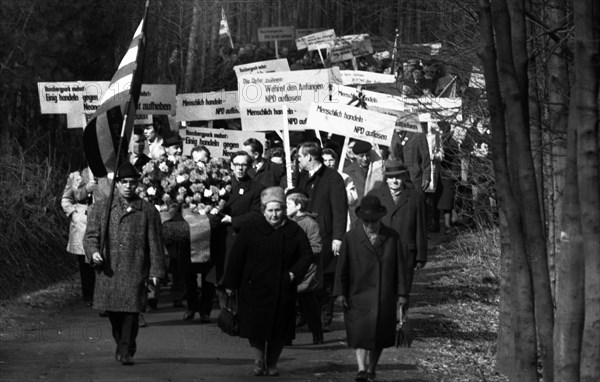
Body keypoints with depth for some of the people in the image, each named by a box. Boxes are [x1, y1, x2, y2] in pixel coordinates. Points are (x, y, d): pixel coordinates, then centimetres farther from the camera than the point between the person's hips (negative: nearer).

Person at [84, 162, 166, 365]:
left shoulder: (148, 211, 8)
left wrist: (156, 271, 3)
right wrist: (93, 252, -14)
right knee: (113, 310, 5)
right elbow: (91, 235, 7)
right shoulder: (100, 208, 11)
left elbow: (155, 243, 8)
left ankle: (126, 352, -2)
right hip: (108, 269, 1)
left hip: (135, 270, -1)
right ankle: (121, 344, 28)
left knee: (131, 310, -9)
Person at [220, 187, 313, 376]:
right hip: (255, 289, -2)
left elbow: (306, 255, 9)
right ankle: (259, 361, 9)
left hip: (283, 290, 2)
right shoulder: (251, 231, -3)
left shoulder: (294, 231, 3)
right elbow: (236, 258, 0)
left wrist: (294, 273, -7)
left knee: (278, 331, 4)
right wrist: (230, 284, -1)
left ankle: (272, 364, 19)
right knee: (256, 326, -5)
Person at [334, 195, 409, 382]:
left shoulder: (391, 237, 3)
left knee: (379, 335, 7)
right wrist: (341, 292, -2)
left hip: (385, 297, 2)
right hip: (359, 295, -2)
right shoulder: (351, 238, 0)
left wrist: (401, 293, 3)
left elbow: (400, 266, 6)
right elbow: (342, 267, 2)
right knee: (360, 332, -12)